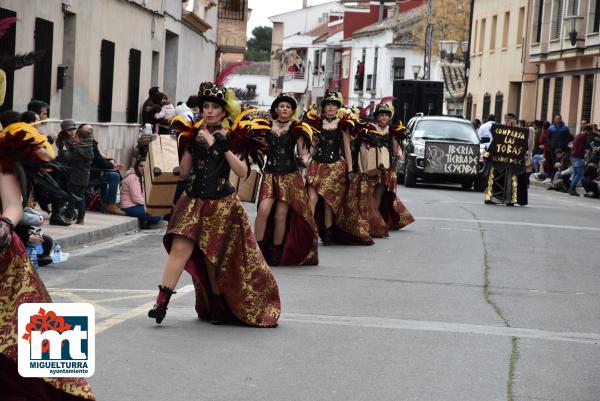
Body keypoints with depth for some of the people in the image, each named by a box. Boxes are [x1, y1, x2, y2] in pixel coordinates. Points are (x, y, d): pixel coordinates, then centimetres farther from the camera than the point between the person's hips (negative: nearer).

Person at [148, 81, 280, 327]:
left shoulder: (231, 138, -2)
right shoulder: (195, 134, 6)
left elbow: (242, 172, -14)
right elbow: (183, 171, 4)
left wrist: (220, 146, -21)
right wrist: (188, 144, -7)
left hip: (222, 204, -2)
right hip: (195, 201, 2)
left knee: (214, 257, 4)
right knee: (180, 247, -12)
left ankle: (220, 307, 22)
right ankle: (162, 302, -17)